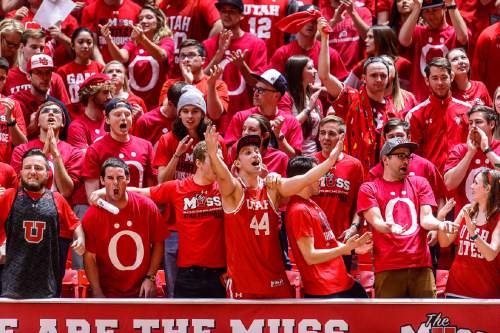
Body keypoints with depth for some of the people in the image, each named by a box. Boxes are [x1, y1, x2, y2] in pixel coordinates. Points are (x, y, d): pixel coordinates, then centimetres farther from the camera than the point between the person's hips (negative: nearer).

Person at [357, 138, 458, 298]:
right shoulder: (369, 189, 8)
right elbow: (376, 220, -5)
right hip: (388, 269, -2)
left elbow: (426, 218, 7)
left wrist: (440, 224, -17)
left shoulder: (419, 183, 17)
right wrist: (390, 227, -29)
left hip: (421, 266, 2)